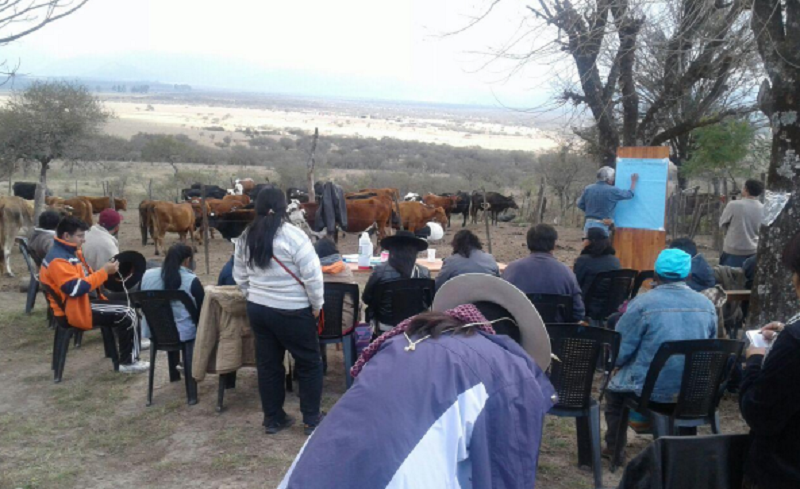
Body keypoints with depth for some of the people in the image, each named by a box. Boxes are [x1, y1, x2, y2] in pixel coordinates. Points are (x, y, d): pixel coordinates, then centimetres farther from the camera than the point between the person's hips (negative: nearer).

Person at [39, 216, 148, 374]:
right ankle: (128, 362, -7)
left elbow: (86, 278, 20)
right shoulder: (58, 260, -20)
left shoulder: (72, 252, 13)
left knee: (127, 308, 8)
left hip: (87, 301, 10)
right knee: (127, 315, -16)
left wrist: (105, 272, 2)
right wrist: (104, 272, -24)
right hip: (75, 311, -10)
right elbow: (77, 288, -29)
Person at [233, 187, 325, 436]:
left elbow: (240, 277, 12)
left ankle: (273, 419, 25)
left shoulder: (245, 237, 3)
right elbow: (312, 275, -16)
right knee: (309, 364, 9)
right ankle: (312, 421, 15)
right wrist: (317, 305, -4)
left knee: (267, 364, 15)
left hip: (257, 309, 6)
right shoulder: (293, 235, -16)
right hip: (292, 312, -6)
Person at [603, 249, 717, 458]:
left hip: (653, 390, -4)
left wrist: (617, 361, 12)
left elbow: (619, 353, -11)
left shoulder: (643, 303, -16)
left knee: (614, 385, 24)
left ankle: (614, 446, 33)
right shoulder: (707, 305, -2)